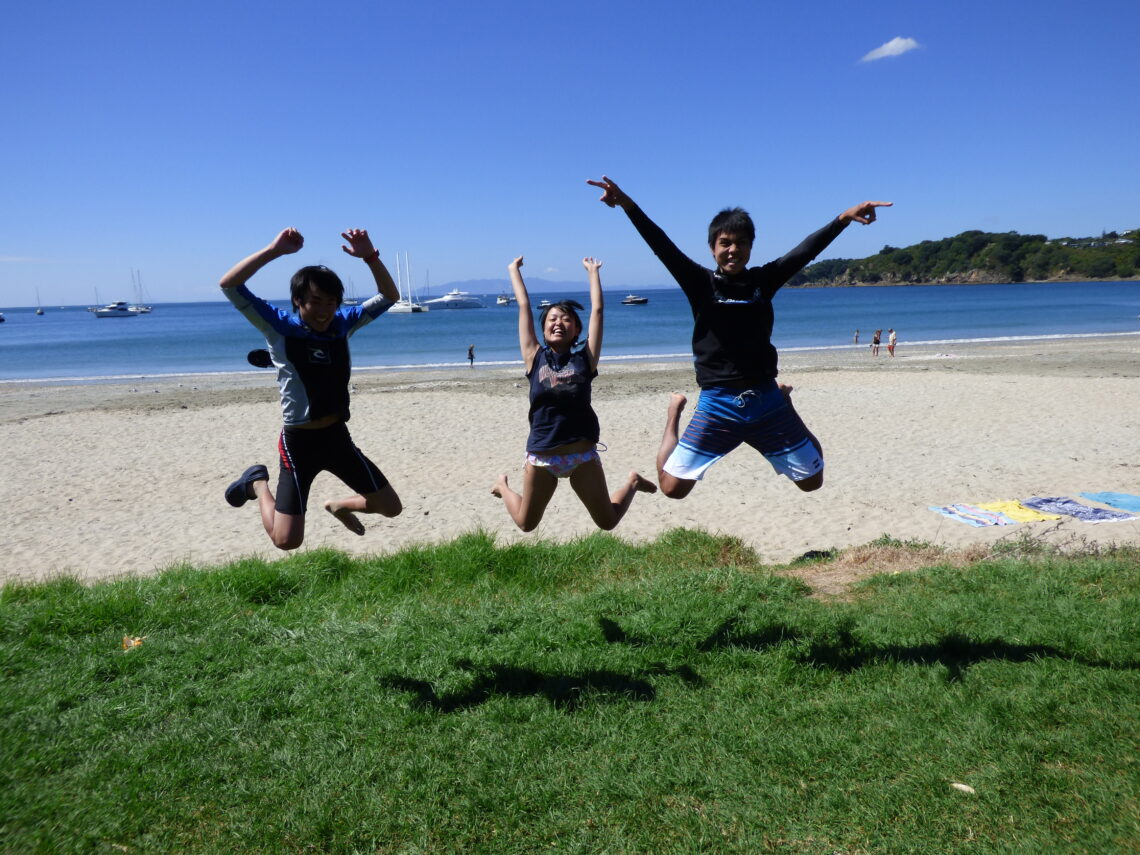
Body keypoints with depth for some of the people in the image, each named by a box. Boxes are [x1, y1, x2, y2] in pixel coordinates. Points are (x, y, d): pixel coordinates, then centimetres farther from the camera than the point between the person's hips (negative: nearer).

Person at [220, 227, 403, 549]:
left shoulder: (343, 323, 1)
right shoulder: (279, 328, -11)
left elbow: (389, 296, 4)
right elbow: (229, 285, -21)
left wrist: (370, 257, -12)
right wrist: (274, 250, -27)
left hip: (339, 437, 5)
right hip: (299, 443, -4)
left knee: (391, 508, 10)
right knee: (286, 541, -5)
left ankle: (339, 506, 41)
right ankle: (258, 484, 24)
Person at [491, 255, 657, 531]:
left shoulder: (584, 359, 1)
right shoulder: (535, 358, 1)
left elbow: (597, 310, 6)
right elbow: (524, 306, 6)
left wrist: (593, 271, 15)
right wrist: (514, 269, 15)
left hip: (583, 455, 0)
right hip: (541, 456, 0)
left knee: (608, 522, 12)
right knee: (526, 524, 15)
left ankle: (632, 483, 41)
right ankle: (503, 486, 45)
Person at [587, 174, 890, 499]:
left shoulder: (763, 280, 4)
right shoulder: (701, 282, -4)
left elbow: (806, 250, 1)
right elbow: (662, 246, -14)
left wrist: (844, 217, -8)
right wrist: (627, 205, -25)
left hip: (766, 400, 2)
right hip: (716, 403, -2)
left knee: (812, 480, 13)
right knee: (673, 487, -6)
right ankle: (675, 413, 22)